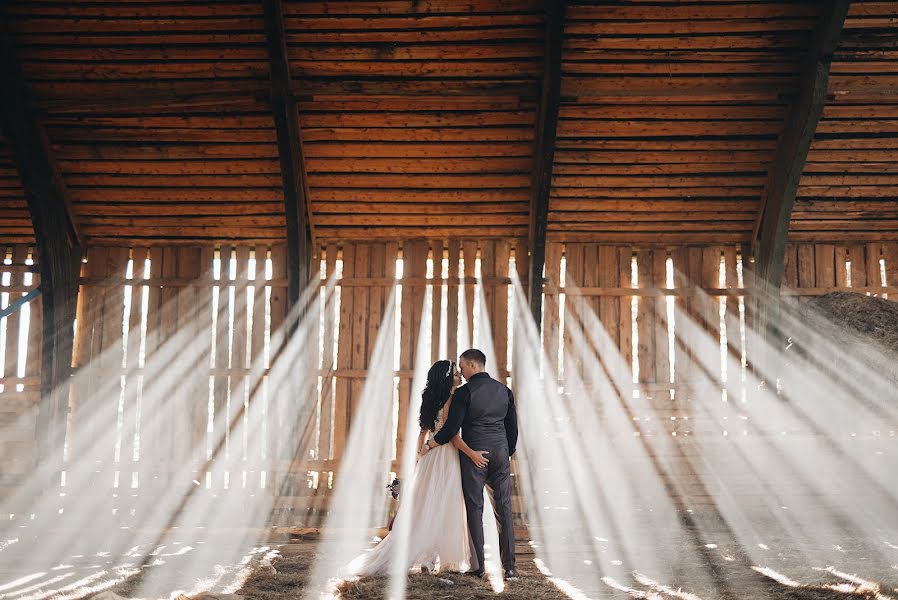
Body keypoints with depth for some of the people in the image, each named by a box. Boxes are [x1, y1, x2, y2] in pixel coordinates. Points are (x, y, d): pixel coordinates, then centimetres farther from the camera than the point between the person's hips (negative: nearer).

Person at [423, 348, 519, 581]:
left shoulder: (465, 392, -9)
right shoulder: (504, 390, 8)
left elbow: (452, 427, -11)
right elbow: (512, 426, 12)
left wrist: (429, 445, 3)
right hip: (500, 453, 4)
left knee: (475, 509, 3)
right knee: (504, 509, 6)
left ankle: (478, 566, 4)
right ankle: (509, 567, 5)